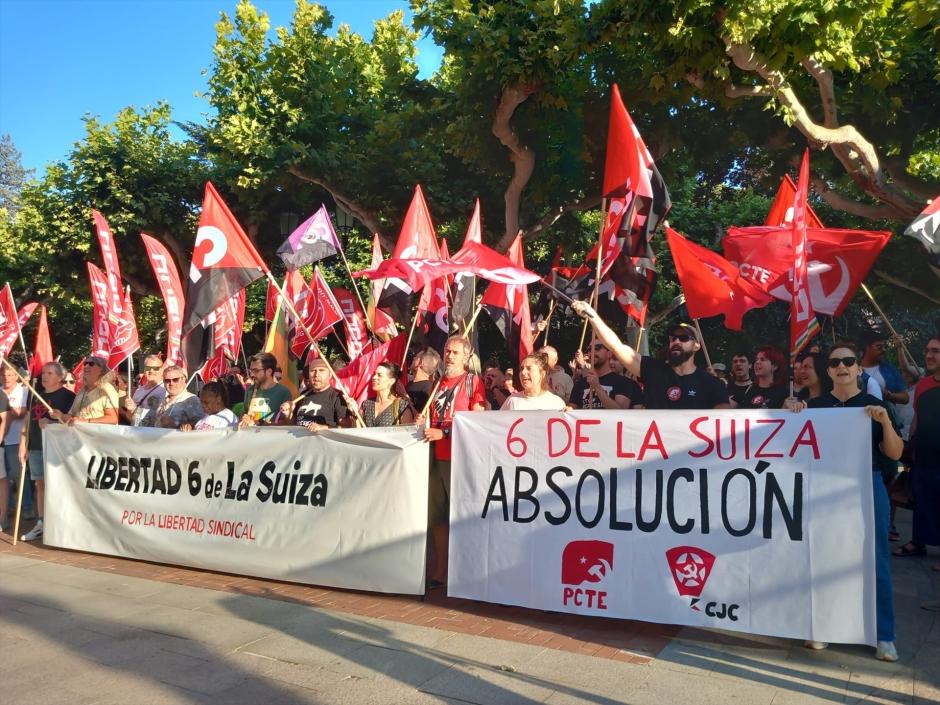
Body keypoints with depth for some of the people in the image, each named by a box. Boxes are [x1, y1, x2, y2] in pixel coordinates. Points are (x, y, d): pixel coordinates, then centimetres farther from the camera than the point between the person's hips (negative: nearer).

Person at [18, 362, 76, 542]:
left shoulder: (67, 396, -4)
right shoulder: (37, 396, 17)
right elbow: (29, 421, 17)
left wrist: (51, 423, -21)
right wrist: (23, 445, 11)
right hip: (36, 447, 7)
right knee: (40, 485, 10)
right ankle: (40, 524, 16)